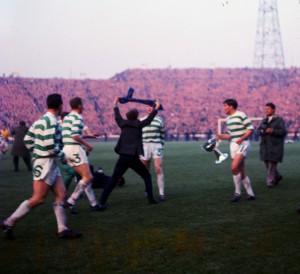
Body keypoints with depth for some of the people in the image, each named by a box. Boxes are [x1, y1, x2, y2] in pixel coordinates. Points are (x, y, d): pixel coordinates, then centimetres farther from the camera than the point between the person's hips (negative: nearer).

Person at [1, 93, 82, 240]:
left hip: (50, 164, 10)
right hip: (46, 163, -10)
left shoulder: (41, 120, 11)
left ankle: (63, 229, 8)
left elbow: (28, 140, 14)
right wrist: (62, 156, -9)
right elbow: (49, 145, -24)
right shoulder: (51, 121, -17)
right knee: (38, 199, -6)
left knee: (61, 194, 8)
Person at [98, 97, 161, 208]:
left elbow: (117, 117, 25)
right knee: (147, 177, 16)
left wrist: (115, 105, 41)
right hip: (134, 158, -3)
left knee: (113, 181, 4)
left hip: (122, 157, 3)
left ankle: (102, 202, -5)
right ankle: (150, 198, 8)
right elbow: (149, 119, 10)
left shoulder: (123, 124, 8)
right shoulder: (138, 125, -1)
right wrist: (156, 107, 23)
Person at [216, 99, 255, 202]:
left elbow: (250, 129, -11)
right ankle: (250, 194, 16)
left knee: (234, 167, -22)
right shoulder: (228, 119, 16)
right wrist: (222, 137, 4)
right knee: (241, 172, 7)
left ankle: (238, 192, -9)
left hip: (242, 144, -8)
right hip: (233, 145, 8)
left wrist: (242, 139, -21)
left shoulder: (241, 115, -9)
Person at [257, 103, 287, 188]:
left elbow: (283, 132, -14)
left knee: (272, 164, -8)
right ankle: (277, 176, 27)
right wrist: (262, 131, -14)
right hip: (265, 147, 6)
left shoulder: (279, 120, -3)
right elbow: (258, 130, 9)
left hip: (275, 147, -6)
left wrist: (272, 131, -26)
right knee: (267, 164, 7)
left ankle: (270, 182, -2)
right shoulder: (264, 120, 14)